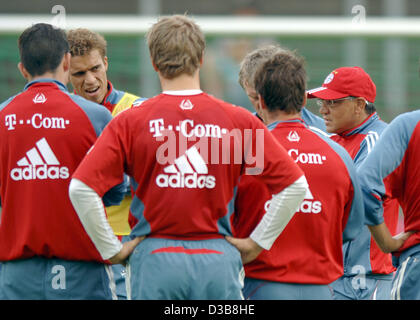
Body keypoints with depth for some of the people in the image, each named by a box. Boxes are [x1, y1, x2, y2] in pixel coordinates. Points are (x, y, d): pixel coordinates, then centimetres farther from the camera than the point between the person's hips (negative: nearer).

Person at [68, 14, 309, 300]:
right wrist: (257, 242, 8)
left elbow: (81, 189, -8)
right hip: (218, 262, 1)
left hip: (155, 260, -1)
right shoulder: (238, 120, 2)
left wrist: (112, 250, 1)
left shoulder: (131, 122, -1)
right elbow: (295, 185, 1)